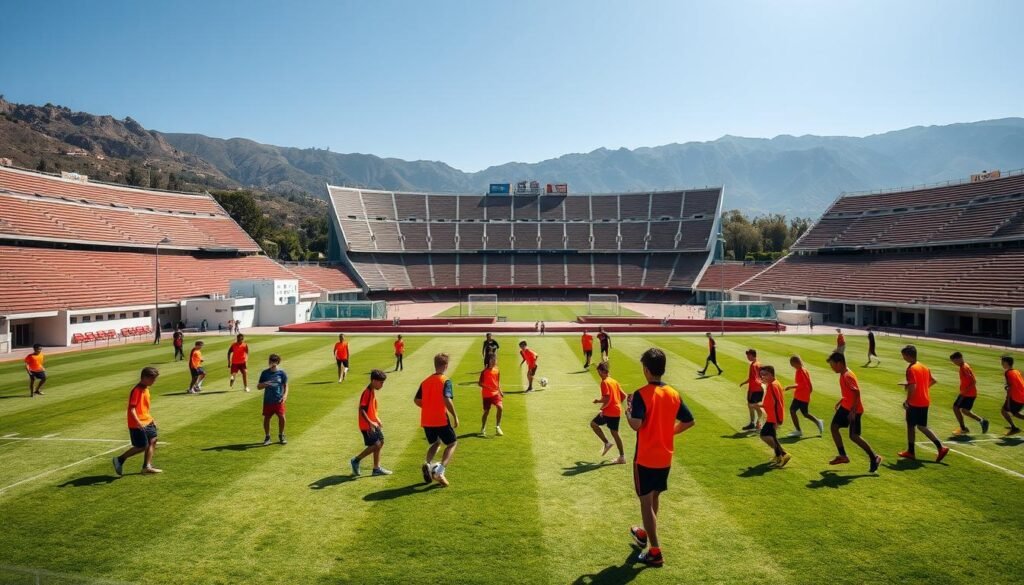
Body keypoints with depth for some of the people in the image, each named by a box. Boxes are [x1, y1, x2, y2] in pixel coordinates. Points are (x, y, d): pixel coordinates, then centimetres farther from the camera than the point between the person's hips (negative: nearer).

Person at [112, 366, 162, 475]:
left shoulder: (145, 389, 11)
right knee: (142, 447, -4)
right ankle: (119, 460, 12)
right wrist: (138, 422, -33)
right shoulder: (136, 391, -18)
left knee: (152, 441, 5)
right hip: (137, 425, -9)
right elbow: (131, 409, -24)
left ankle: (147, 467, 12)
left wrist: (151, 419, 25)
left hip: (147, 422, 9)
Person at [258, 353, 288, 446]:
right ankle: (267, 437, 22)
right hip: (268, 400, 1)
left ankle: (281, 435, 15)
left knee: (281, 417, -6)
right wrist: (264, 384, -14)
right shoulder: (265, 373, 2)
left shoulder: (282, 373, 0)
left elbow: (285, 386, 5)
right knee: (266, 418, 5)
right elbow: (258, 386, 8)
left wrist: (285, 395, -11)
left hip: (279, 400, -1)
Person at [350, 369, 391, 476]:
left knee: (380, 443, 10)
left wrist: (378, 420, 19)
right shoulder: (367, 392, -19)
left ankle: (377, 469, 17)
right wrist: (370, 423, -28)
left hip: (373, 424, 10)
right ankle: (356, 460, 6)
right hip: (367, 425, -10)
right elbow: (361, 409, -24)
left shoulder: (373, 391, 11)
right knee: (375, 445, -10)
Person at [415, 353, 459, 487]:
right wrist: (455, 416, -16)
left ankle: (428, 464, -1)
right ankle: (440, 471, -9)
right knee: (452, 443, 10)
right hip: (441, 420, -6)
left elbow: (417, 400, 12)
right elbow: (447, 399, -23)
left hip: (426, 420, 6)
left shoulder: (425, 381, 9)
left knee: (435, 443, 26)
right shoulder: (445, 381, -10)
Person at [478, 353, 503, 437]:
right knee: (486, 411, 4)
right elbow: (479, 383, -9)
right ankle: (483, 429, 25)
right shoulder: (484, 371, -11)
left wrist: (500, 391, 7)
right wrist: (486, 387, -24)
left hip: (495, 393, 3)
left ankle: (497, 427, 0)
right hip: (486, 394, -3)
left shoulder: (497, 371, 3)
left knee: (500, 407, -16)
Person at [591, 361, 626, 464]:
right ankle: (622, 456, 12)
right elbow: (623, 396, 15)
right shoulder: (614, 381, 13)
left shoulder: (604, 382, -13)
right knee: (615, 433, 12)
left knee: (593, 424, 8)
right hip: (617, 411, 8)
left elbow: (607, 398, -22)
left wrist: (602, 408, -8)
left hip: (609, 412, -8)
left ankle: (607, 443, 3)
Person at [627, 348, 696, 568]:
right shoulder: (673, 394, 1)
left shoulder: (641, 394, -18)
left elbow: (636, 425, -28)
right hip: (665, 458, 7)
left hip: (645, 458, -6)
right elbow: (689, 421, 6)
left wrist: (627, 411, -8)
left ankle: (655, 553, 4)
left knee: (646, 503, 3)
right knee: (653, 499, 24)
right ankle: (644, 534, 43)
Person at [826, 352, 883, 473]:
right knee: (834, 427, 8)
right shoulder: (843, 374, 7)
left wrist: (853, 411, -26)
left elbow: (857, 393, -26)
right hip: (845, 407, 10)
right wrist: (840, 402, 18)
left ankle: (874, 458, 9)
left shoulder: (848, 376, -23)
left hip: (854, 410, -10)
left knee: (854, 436, -6)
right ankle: (843, 456, 16)